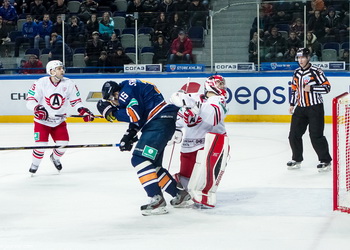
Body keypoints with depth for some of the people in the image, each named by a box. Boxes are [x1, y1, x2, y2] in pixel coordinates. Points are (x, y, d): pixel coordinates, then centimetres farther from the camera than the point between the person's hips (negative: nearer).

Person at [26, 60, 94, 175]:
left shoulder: (68, 84, -7)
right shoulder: (41, 83, -17)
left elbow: (76, 100, 1)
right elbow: (30, 101, -17)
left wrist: (83, 111, -16)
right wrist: (38, 109, -37)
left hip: (59, 121, 3)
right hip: (42, 121, -3)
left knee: (63, 144, -5)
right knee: (41, 145, -14)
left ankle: (55, 157, 29)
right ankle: (34, 164, 13)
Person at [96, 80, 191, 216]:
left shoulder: (126, 91, -11)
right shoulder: (131, 86, 21)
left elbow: (135, 116, -21)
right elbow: (138, 117, 26)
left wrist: (113, 111, -11)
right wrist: (130, 134, 16)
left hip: (161, 121, -11)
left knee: (140, 159, -17)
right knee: (153, 165, 16)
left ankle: (157, 200, -22)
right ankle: (179, 194, 24)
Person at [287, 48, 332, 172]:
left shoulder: (316, 72, -10)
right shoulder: (297, 72, 11)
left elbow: (327, 87, -13)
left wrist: (311, 88, -20)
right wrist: (292, 104, 16)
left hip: (315, 108, -6)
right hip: (300, 108, 6)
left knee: (316, 136, -10)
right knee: (294, 135, 4)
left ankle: (325, 161, 1)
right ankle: (297, 159, 19)